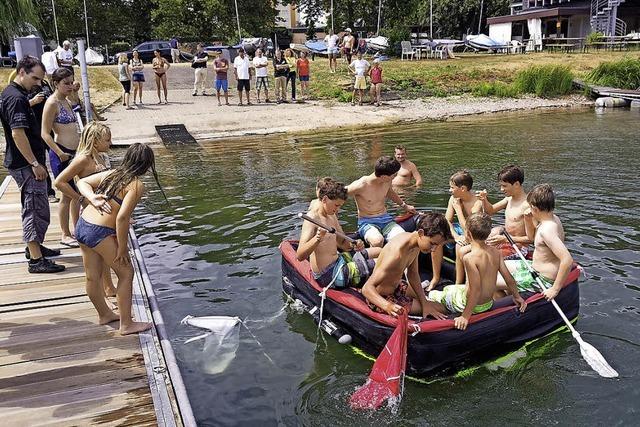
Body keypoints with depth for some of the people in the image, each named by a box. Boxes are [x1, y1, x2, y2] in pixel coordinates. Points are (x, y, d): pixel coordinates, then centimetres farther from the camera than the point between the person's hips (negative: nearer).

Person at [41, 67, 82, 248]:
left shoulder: (65, 101, 13)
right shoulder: (52, 103, -13)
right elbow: (45, 134, -16)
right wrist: (60, 153, -23)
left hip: (74, 153, 9)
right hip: (61, 154, -9)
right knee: (68, 195, -1)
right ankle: (65, 235, 11)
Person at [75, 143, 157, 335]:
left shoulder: (111, 173, 10)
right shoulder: (137, 185, -14)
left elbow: (82, 182, 15)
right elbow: (122, 218, -21)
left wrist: (92, 198, -3)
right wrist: (122, 248, -11)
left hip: (82, 226, 8)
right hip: (100, 234, -8)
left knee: (92, 277, 20)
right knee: (126, 273, 8)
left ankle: (104, 315, 41)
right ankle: (126, 324, 13)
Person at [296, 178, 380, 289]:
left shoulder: (331, 215, 9)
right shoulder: (312, 218, -21)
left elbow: (342, 242, 14)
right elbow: (300, 256, -31)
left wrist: (354, 245, -9)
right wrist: (318, 238, -48)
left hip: (337, 261, 10)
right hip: (328, 274, -10)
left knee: (378, 251, 21)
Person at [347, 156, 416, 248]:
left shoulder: (387, 181, 0)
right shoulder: (361, 185, -20)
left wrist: (404, 205, 36)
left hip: (385, 219, 5)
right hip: (366, 222, -5)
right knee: (377, 241, -39)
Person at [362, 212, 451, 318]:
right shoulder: (397, 254, -38)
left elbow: (412, 273, 3)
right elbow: (367, 288, -40)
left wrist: (425, 303, -2)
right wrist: (388, 306, -57)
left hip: (396, 286, 9)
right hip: (382, 299, -9)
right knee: (439, 309, -6)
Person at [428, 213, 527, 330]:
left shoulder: (469, 257, -29)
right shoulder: (495, 252, -9)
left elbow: (476, 290, -30)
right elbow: (509, 278, -3)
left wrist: (466, 316, -24)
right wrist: (517, 296, 16)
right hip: (489, 304, 7)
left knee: (433, 295, 15)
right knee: (448, 288, 30)